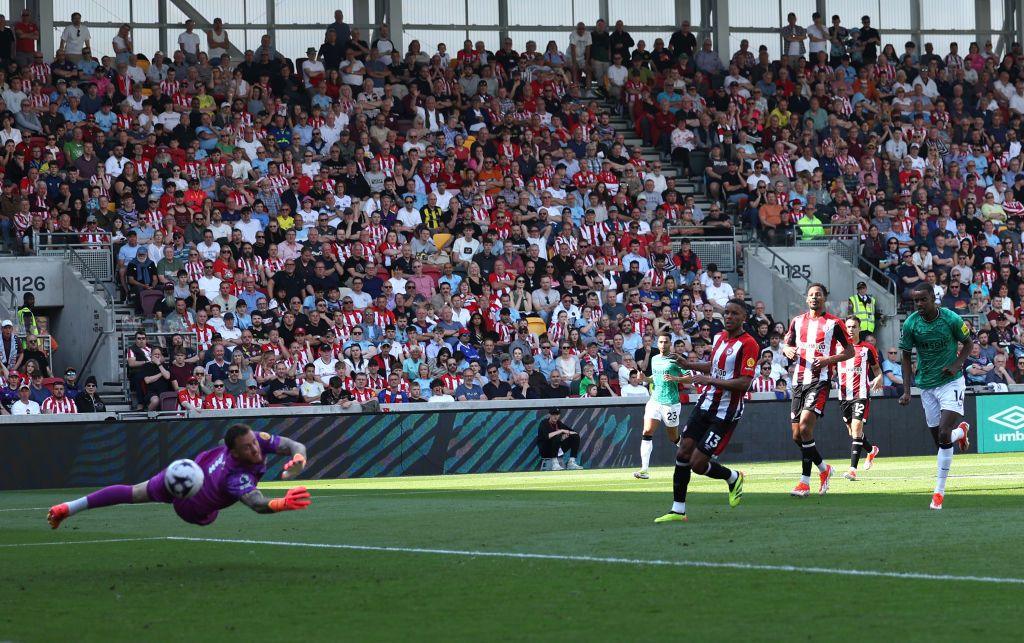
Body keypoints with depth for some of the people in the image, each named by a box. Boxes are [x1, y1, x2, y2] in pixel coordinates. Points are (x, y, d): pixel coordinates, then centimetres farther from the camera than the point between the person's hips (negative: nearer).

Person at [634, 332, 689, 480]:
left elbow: (689, 378, -6)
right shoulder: (654, 359, 13)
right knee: (647, 432, -13)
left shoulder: (675, 359, -5)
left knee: (674, 438, 7)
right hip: (655, 400, 4)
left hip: (670, 402, -4)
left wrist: (675, 379, -22)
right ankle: (644, 469, -17)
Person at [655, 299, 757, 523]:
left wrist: (708, 380, -22)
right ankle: (678, 510, 6)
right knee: (683, 453, -1)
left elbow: (744, 383, -22)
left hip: (726, 412, -8)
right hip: (706, 404, 8)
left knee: (698, 464, -9)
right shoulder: (720, 338, 11)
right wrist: (685, 364, 18)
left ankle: (733, 478, 21)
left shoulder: (748, 344, -15)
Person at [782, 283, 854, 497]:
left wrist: (828, 359, -12)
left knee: (805, 426, -21)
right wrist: (787, 350, -1)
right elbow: (786, 344, 24)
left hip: (820, 380, -6)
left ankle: (805, 482, -17)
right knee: (797, 436, 5)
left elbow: (850, 351, 4)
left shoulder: (834, 323, 0)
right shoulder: (797, 321, 14)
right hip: (799, 381, 6)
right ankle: (823, 469, 28)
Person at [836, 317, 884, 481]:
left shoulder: (867, 348, 1)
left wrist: (879, 377, -10)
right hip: (844, 395, 5)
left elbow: (876, 367, 11)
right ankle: (872, 450, 44)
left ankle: (853, 469, -19)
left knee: (856, 429, -15)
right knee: (852, 431, 14)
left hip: (861, 395, -5)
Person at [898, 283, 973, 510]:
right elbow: (906, 357, 3)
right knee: (938, 438, 7)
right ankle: (961, 430, 43)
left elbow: (968, 343, 4)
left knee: (944, 436, -17)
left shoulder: (951, 319, -13)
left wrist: (957, 365, -14)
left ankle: (939, 490, -6)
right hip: (926, 385, 3)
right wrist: (907, 391, -4)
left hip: (951, 382, -3)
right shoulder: (910, 324, -7)